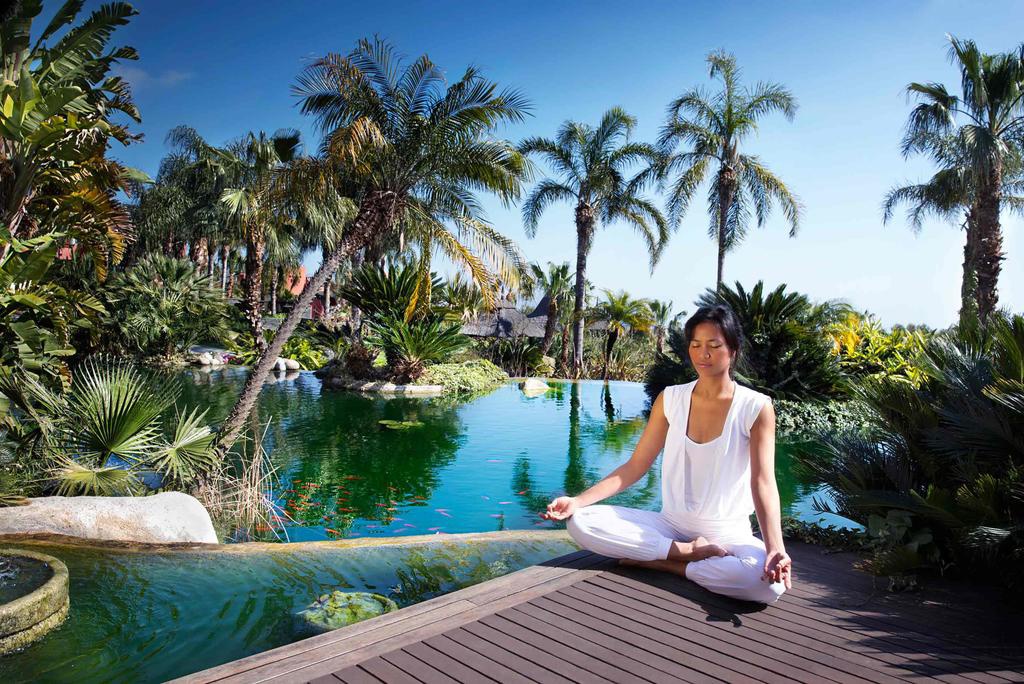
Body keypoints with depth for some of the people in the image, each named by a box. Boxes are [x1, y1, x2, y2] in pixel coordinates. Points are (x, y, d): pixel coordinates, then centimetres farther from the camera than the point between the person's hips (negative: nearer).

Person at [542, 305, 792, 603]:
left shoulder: (756, 408, -8)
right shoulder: (670, 399, 1)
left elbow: (763, 483, -15)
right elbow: (635, 466, 0)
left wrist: (776, 549, -33)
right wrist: (578, 501, -11)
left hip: (727, 534, -2)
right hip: (671, 524, 3)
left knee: (770, 583, -35)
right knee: (580, 522, -17)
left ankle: (660, 563, -16)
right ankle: (690, 553, -14)